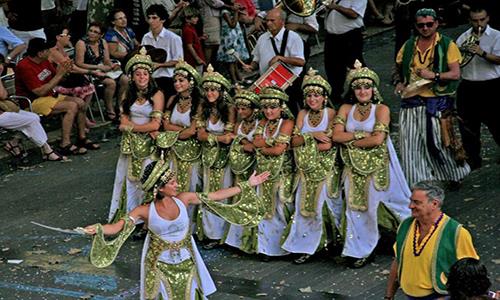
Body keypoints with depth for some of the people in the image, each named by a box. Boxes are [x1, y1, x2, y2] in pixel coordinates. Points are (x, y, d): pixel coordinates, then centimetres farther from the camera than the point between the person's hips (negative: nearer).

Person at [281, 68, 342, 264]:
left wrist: (304, 142, -10)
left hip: (326, 169, -4)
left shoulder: (330, 113, -7)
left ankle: (329, 240, 16)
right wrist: (312, 135, -17)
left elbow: (328, 144, -16)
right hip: (307, 169, 4)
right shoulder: (303, 114, 6)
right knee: (305, 206, 2)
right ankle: (307, 247, 6)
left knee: (322, 205, 1)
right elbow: (294, 141, -3)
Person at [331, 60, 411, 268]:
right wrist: (361, 135, -14)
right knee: (356, 205, 2)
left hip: (377, 166, -3)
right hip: (354, 167, 3)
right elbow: (336, 135, -5)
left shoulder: (381, 109, -5)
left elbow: (377, 139, -17)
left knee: (375, 203, 0)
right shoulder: (346, 109, 6)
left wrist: (350, 140, -8)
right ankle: (359, 250, 9)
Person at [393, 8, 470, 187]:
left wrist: (434, 75, -20)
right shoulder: (409, 45, 10)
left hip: (437, 103, -4)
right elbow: (399, 66, 27)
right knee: (410, 144, 0)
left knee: (440, 142, 1)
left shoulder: (447, 45, -3)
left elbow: (455, 74, -9)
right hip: (412, 102, 4)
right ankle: (416, 182, 9)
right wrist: (400, 82, 11)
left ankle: (455, 174, 26)